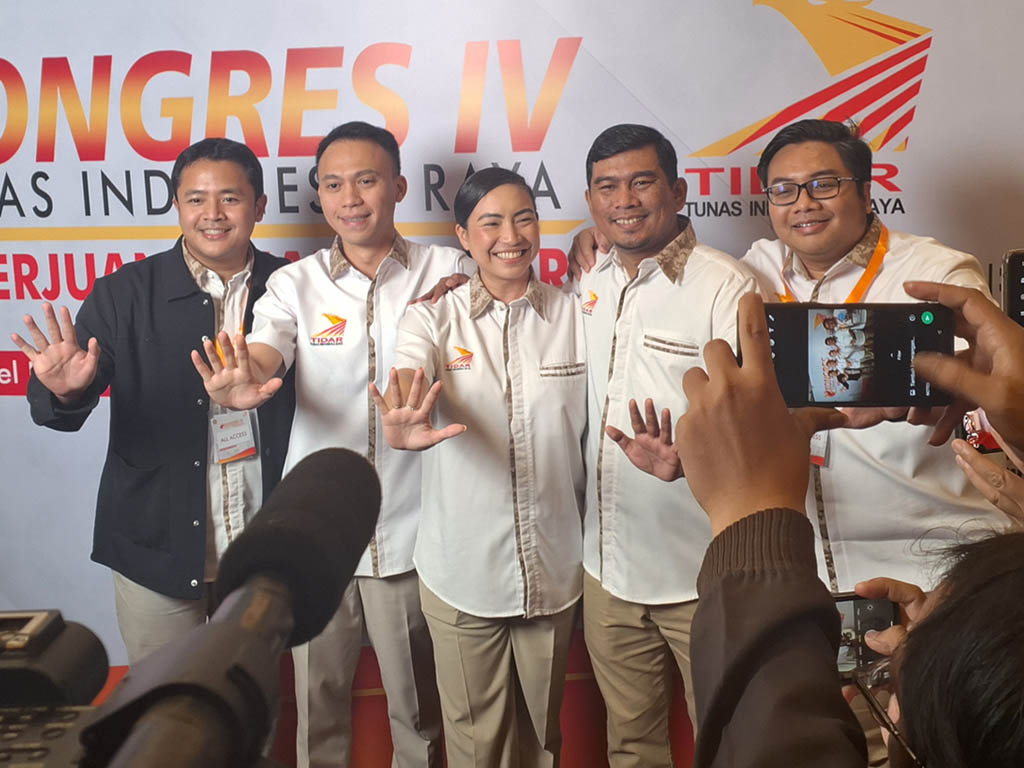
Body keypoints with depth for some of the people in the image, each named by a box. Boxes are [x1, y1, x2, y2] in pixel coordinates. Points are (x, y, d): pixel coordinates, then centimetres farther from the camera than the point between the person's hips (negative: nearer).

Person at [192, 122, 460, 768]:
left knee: (419, 711, 16)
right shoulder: (295, 284, -1)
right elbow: (261, 357, -17)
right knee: (318, 707, 18)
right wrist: (238, 387, -40)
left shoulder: (446, 272, -2)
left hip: (410, 530, -1)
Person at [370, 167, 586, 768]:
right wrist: (402, 428, -48)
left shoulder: (576, 316, -1)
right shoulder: (433, 319, -5)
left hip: (554, 569, 1)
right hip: (461, 568, -1)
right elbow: (408, 382, -26)